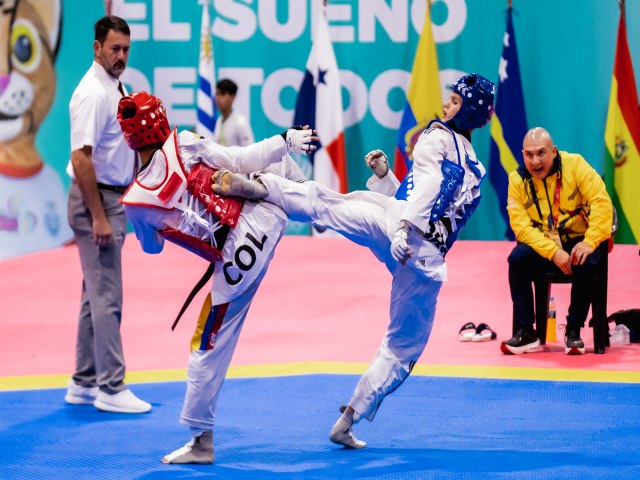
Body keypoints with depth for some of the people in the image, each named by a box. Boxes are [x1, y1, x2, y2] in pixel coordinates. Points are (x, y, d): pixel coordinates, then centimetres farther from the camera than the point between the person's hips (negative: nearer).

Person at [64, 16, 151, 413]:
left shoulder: (116, 88, 11)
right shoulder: (94, 93, -18)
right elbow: (81, 159, -23)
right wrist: (98, 217, -23)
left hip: (113, 198, 10)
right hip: (96, 200, -10)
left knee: (97, 293, 14)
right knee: (107, 296, -7)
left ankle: (84, 383, 22)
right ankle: (112, 388, -2)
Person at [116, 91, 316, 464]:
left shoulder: (136, 202, -6)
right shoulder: (187, 145, -10)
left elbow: (152, 247, 12)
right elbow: (241, 163, -7)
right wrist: (286, 140, 4)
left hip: (236, 260, -2)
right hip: (266, 209, 2)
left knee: (210, 348, 10)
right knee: (279, 160, 33)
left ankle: (202, 442, 14)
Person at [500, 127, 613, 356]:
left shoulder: (574, 164, -10)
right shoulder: (517, 179, -6)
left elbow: (601, 202, -16)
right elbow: (521, 225, -14)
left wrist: (589, 242, -28)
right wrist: (553, 253, -27)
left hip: (577, 241, -1)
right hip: (541, 245, 1)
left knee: (587, 264, -32)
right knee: (517, 258, -27)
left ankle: (573, 331, -16)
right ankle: (524, 332, -20)